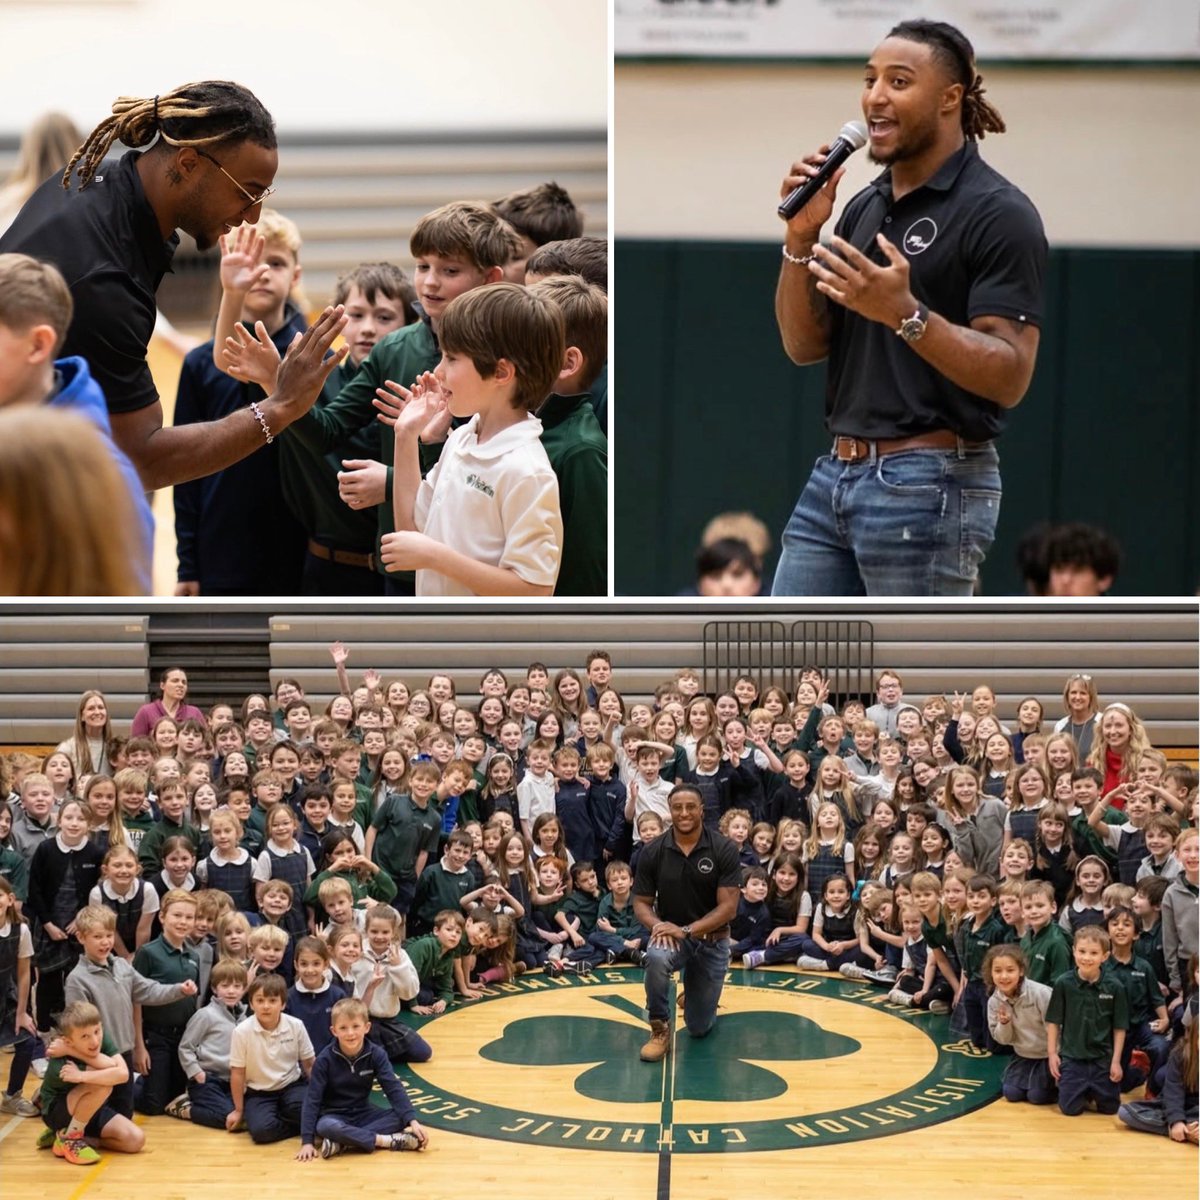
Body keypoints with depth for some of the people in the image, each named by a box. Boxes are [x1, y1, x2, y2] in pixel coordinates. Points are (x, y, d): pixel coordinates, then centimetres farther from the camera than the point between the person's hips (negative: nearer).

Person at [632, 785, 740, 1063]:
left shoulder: (724, 849, -13)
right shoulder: (652, 852, -8)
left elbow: (728, 907, -16)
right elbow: (641, 902, -2)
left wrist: (686, 930, -27)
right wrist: (657, 925, -25)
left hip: (712, 940, 0)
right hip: (670, 934, 0)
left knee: (700, 1028, 4)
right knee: (656, 957, -38)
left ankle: (696, 996, 42)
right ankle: (660, 1030, -16)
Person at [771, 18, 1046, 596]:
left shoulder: (997, 213, -10)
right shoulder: (862, 207, 14)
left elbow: (1010, 377, -17)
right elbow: (804, 346, 12)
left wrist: (905, 314, -30)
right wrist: (801, 236, -2)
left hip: (932, 487, -8)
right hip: (833, 478, 8)